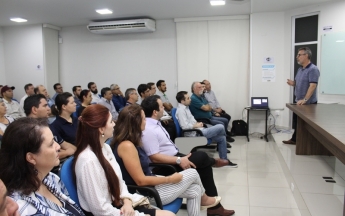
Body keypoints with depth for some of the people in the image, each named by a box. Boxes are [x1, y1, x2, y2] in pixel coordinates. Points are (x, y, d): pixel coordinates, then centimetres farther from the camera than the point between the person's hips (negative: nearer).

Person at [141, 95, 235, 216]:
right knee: (201, 157, -17)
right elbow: (154, 157, -27)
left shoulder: (154, 123, 7)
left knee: (205, 166, 2)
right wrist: (179, 160, -26)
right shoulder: (148, 130, -24)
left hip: (174, 157, 10)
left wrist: (180, 157, 10)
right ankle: (213, 162, 18)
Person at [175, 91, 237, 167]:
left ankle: (224, 160, 16)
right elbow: (185, 126, -25)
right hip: (195, 133, -10)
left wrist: (197, 123, 5)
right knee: (220, 127, -11)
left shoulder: (185, 107, 15)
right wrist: (196, 125, -11)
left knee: (221, 138, 7)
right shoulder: (181, 110, -16)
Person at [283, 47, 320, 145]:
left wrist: (305, 99, -33)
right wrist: (293, 83, -3)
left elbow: (313, 86, -26)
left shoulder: (313, 69, -17)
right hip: (298, 102, 9)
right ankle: (294, 139, 29)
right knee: (297, 123, 17)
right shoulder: (300, 69, 12)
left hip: (308, 103, -9)